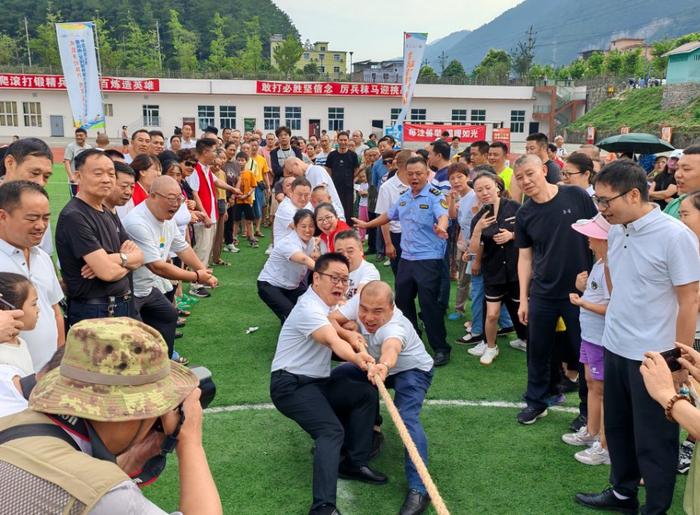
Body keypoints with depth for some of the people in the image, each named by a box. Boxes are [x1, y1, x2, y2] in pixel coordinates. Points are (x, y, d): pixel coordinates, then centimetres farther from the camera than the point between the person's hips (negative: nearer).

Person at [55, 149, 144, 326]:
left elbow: (140, 256, 5)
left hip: (124, 306, 8)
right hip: (92, 312, -8)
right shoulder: (73, 217, -18)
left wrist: (117, 259, -15)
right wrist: (128, 261, -4)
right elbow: (108, 272, -24)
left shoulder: (109, 215, 11)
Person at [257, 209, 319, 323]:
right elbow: (304, 259, -49)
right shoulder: (288, 243, -30)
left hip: (292, 285, 7)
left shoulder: (311, 241, -5)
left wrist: (317, 257, -25)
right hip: (270, 285, -7)